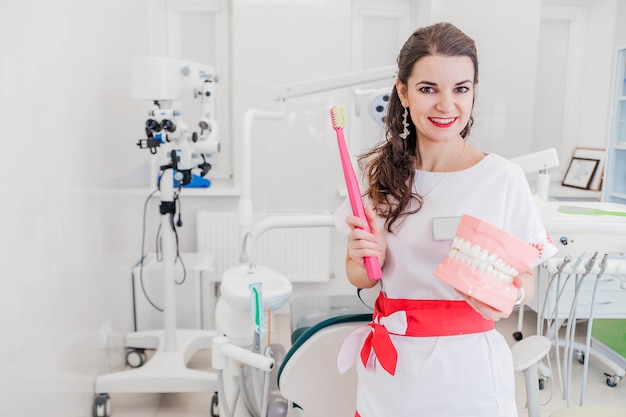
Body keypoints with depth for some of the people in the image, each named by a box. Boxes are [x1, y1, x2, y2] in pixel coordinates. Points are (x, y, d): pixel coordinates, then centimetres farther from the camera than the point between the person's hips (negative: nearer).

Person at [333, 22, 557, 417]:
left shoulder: (504, 178, -14)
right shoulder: (377, 172, -4)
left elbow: (526, 277, -3)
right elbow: (361, 278, 2)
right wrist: (366, 256, -19)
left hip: (468, 370, -2)